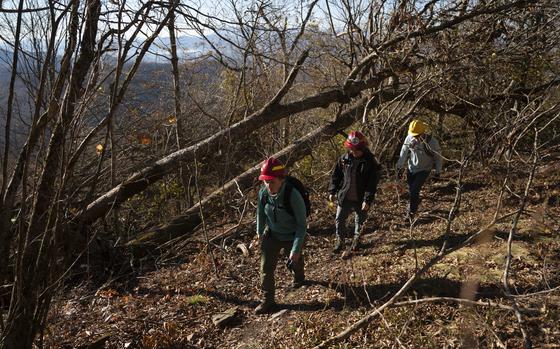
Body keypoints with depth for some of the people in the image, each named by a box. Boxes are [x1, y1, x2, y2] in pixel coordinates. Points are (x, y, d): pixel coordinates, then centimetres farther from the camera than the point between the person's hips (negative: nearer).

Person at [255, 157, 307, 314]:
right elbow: (260, 211, 1)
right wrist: (260, 231, 13)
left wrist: (296, 250, -27)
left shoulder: (293, 196, -36)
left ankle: (299, 278, 60)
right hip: (272, 234, 3)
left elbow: (302, 225, -27)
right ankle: (268, 301, 12)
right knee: (266, 267, -5)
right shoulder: (263, 193, -22)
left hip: (292, 237, -2)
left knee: (294, 262, 25)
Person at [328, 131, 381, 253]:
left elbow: (372, 184, -12)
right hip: (344, 197, 2)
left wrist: (367, 200, -17)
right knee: (339, 219, 5)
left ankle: (357, 240, 38)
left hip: (361, 200, -2)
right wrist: (332, 191, 4)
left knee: (360, 221, 15)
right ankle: (340, 240, 26)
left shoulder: (370, 162, -13)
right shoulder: (344, 159, -4)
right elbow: (336, 176, 7)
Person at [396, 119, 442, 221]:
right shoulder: (409, 138, -15)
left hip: (424, 170, -4)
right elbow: (403, 153, -1)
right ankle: (416, 202, 42)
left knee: (414, 191, -12)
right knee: (411, 191, 11)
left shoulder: (432, 142, -23)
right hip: (411, 168, 4)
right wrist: (400, 167, 0)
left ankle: (410, 213, 4)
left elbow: (438, 157, -7)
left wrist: (438, 171, 0)